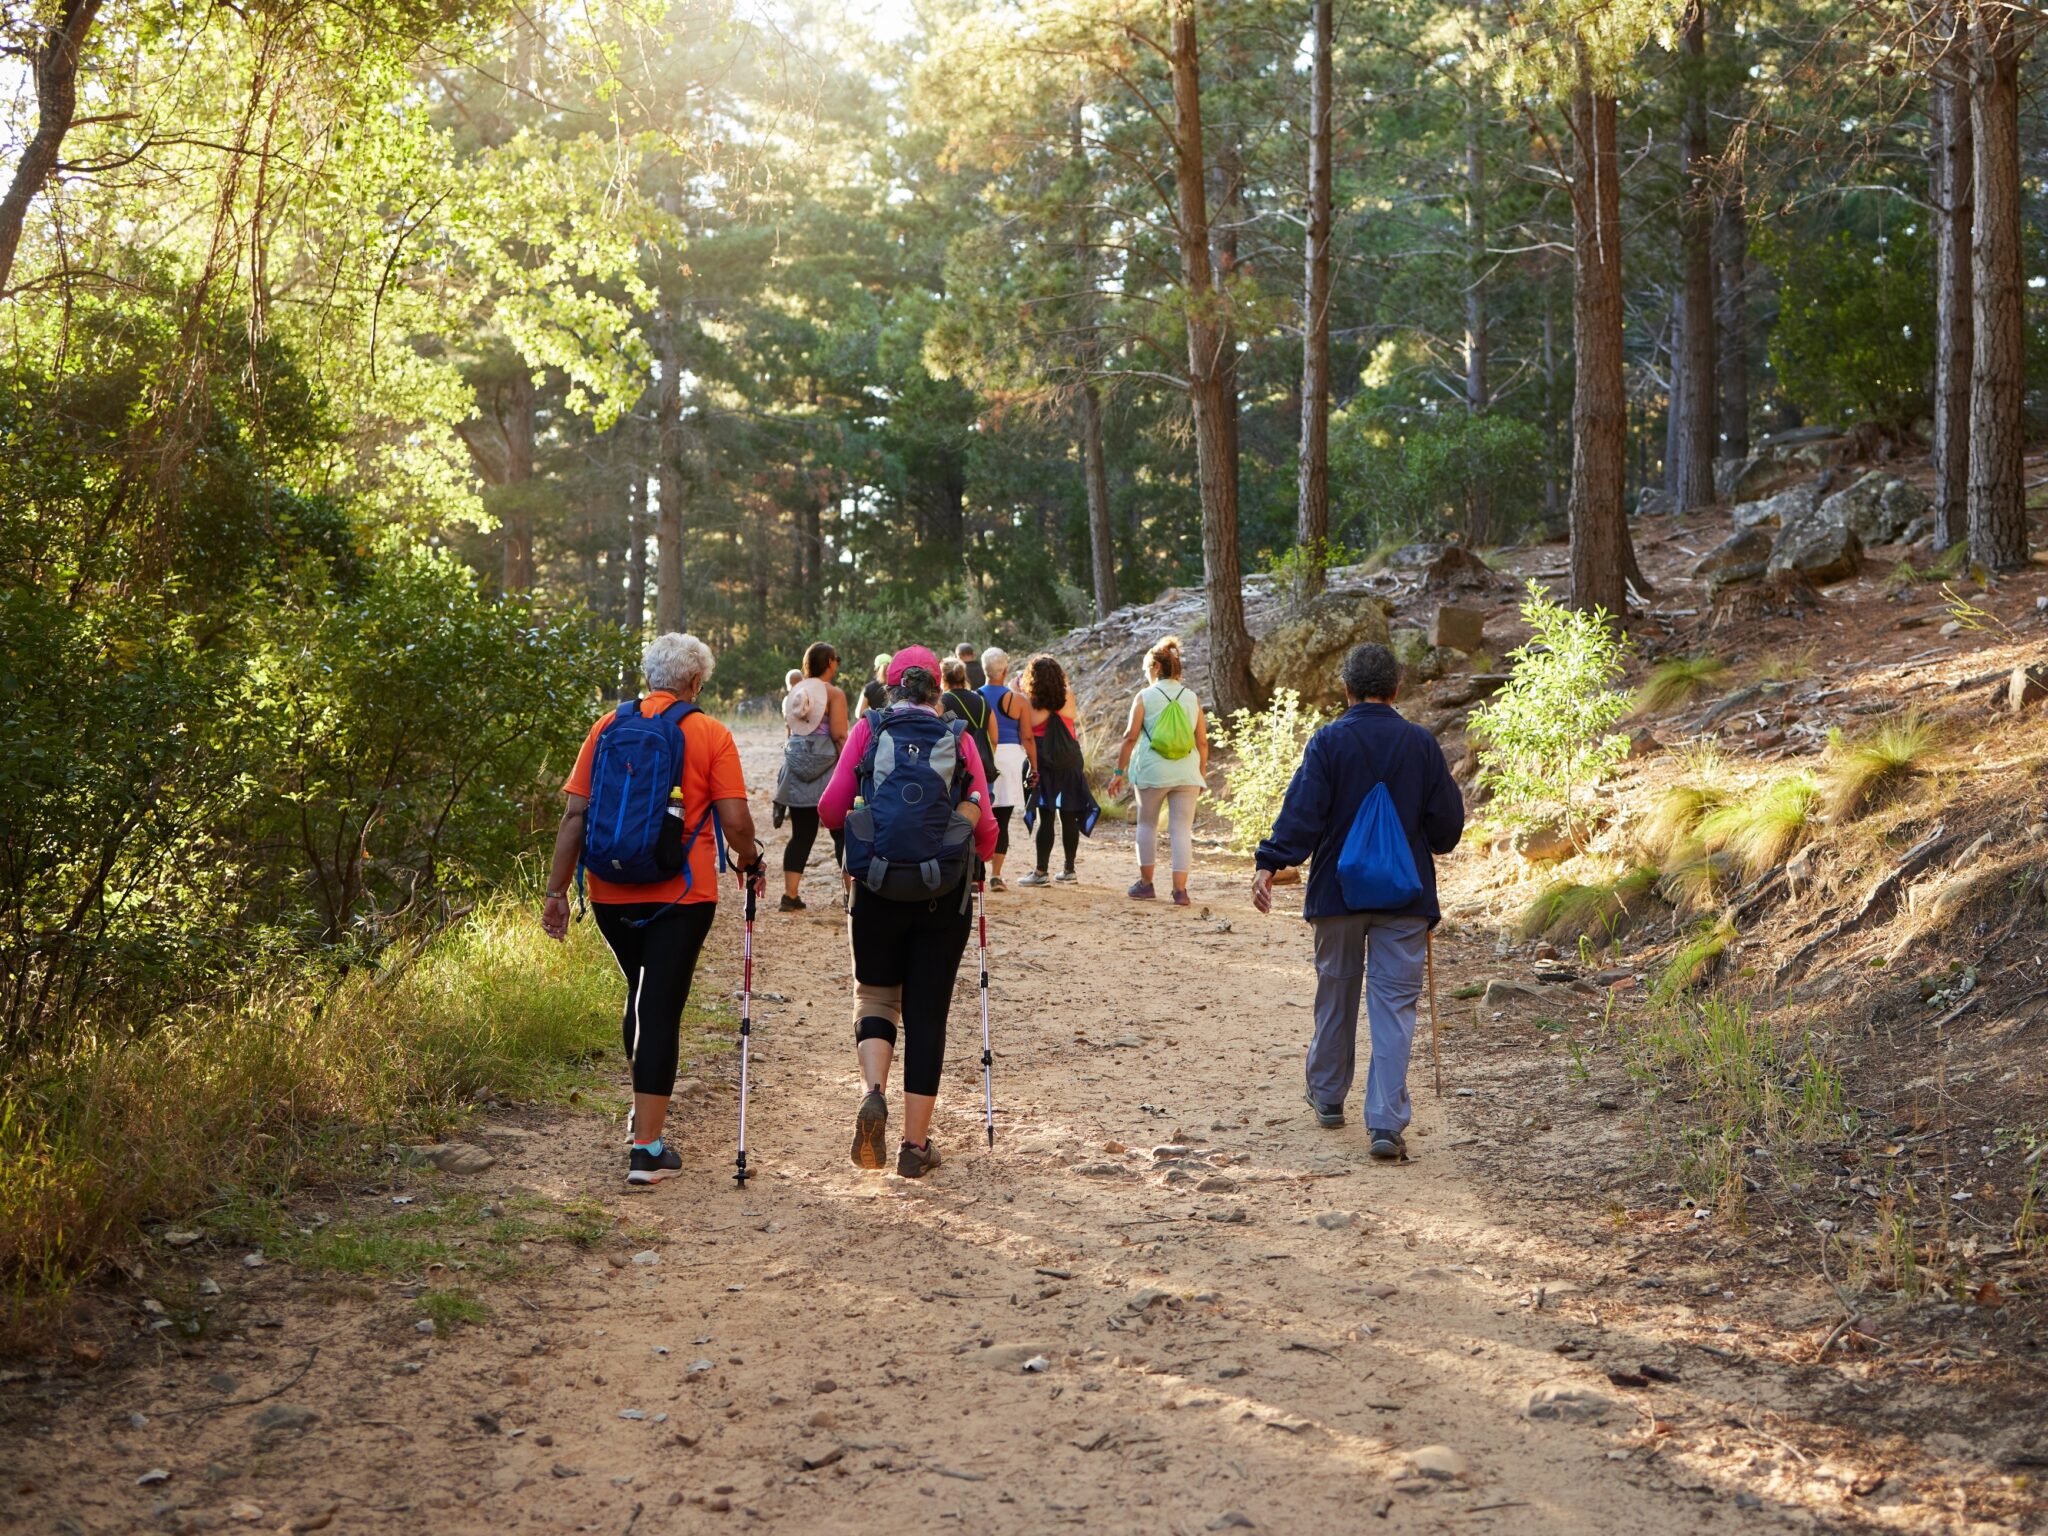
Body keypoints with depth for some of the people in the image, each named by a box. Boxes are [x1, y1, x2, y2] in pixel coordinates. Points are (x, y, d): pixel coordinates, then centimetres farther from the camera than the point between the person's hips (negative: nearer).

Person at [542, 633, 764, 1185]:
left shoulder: (608, 727, 5)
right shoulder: (711, 735, -4)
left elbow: (575, 814, 0)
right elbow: (735, 821, -9)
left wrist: (557, 890, 3)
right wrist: (750, 863, 11)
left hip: (612, 892, 4)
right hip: (681, 893, -4)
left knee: (641, 993, 24)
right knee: (662, 1008, -1)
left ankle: (644, 1111, 37)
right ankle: (646, 1147, -3)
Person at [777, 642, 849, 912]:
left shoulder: (795, 692, 10)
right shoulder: (833, 693, -9)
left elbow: (791, 732, 13)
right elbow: (839, 735, -14)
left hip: (798, 769, 6)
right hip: (827, 767, -5)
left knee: (801, 834, 7)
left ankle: (790, 894, 2)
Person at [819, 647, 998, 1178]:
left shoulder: (869, 729, 3)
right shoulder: (959, 739, 5)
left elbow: (831, 808, -3)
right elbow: (985, 826, 0)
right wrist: (975, 858, 21)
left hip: (876, 891, 0)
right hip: (944, 895, 0)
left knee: (876, 997, 17)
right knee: (927, 1013, 8)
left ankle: (873, 1093, -10)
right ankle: (916, 1144, 11)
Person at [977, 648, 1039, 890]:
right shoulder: (1018, 700, -2)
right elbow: (1027, 738, -1)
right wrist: (1034, 768, 7)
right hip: (1009, 757, -1)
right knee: (1001, 822, 3)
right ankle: (996, 874, 3)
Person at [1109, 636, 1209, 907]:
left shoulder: (1145, 696, -1)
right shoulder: (1191, 698, 8)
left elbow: (1131, 737, -5)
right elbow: (1202, 742, 7)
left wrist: (1119, 772, 0)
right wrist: (1202, 774, 17)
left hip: (1152, 771, -2)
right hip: (1187, 773, 2)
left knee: (1147, 824, 13)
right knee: (1181, 829, 2)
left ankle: (1146, 884, 15)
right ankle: (1180, 889, -4)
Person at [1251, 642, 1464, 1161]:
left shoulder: (1329, 742, -7)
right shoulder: (1422, 744, -2)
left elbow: (1303, 811, -17)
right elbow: (1448, 822, 2)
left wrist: (1270, 863, -21)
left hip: (1337, 890, 0)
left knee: (1336, 994, 17)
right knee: (1394, 1005, -1)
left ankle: (1327, 1095, 34)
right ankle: (1386, 1123, -11)